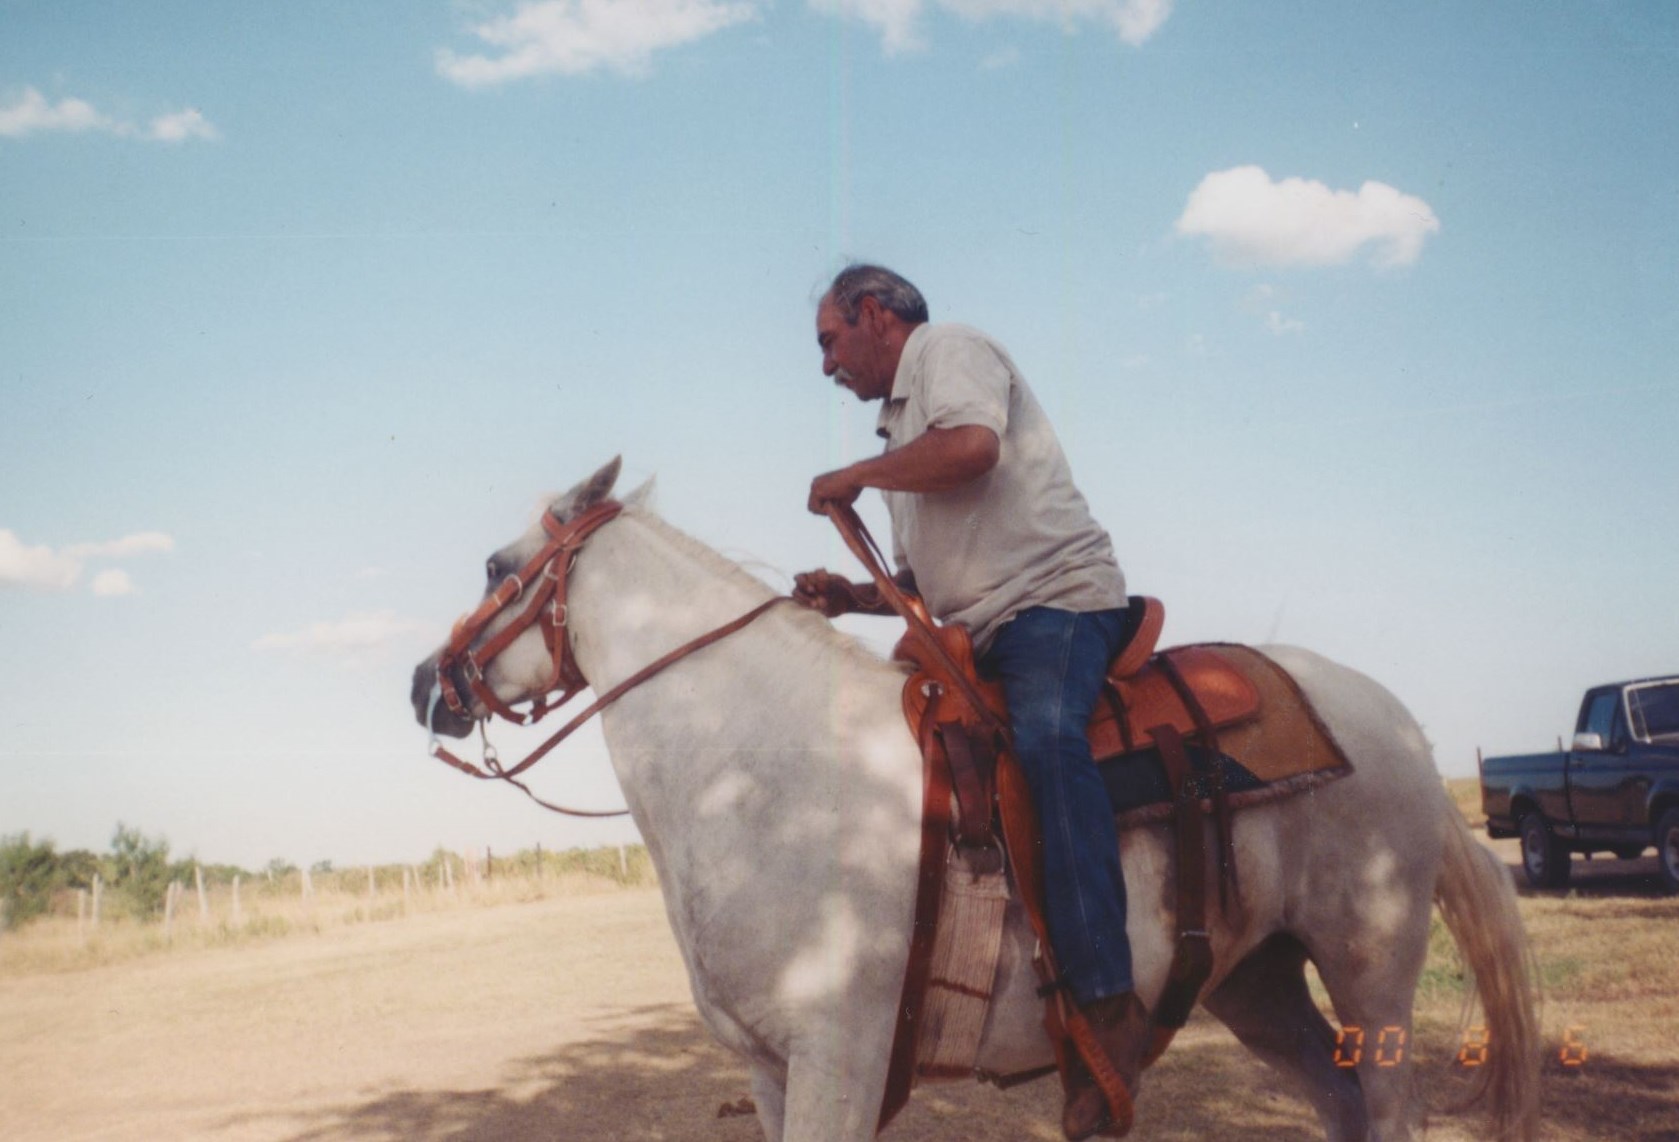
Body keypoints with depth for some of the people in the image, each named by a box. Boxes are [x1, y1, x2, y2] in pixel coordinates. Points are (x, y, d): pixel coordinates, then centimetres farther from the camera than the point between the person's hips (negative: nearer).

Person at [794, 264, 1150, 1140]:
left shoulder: (947, 348, 3)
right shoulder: (903, 427, 28)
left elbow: (971, 446, -21)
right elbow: (926, 582, 28)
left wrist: (855, 476, -7)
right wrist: (850, 596, 9)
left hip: (1054, 594, -11)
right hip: (976, 635, 11)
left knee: (1045, 733, -35)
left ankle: (1107, 1002, -41)